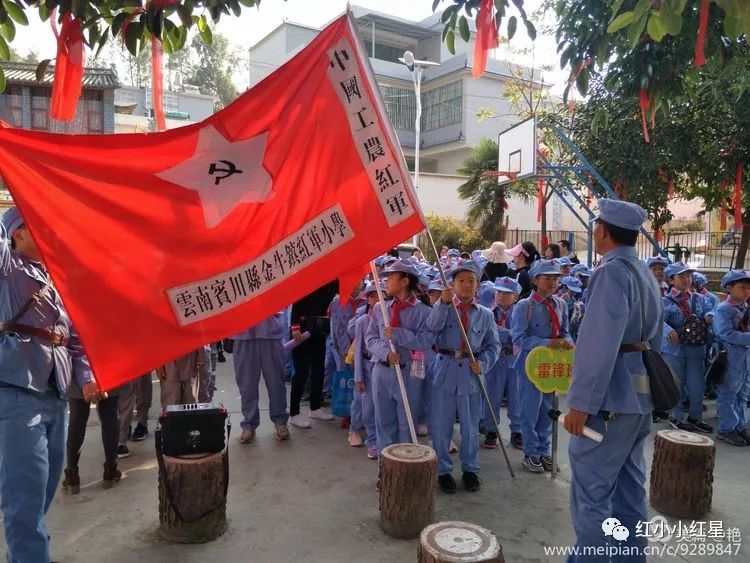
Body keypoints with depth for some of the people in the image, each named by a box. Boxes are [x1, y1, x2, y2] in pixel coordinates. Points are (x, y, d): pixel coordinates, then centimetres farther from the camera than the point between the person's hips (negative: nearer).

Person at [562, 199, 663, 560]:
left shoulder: (611, 272, -15)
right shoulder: (646, 274, 14)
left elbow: (599, 345, -23)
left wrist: (580, 403, -21)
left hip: (611, 397, -10)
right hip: (640, 395, 10)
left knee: (591, 490, -1)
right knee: (629, 487, 19)